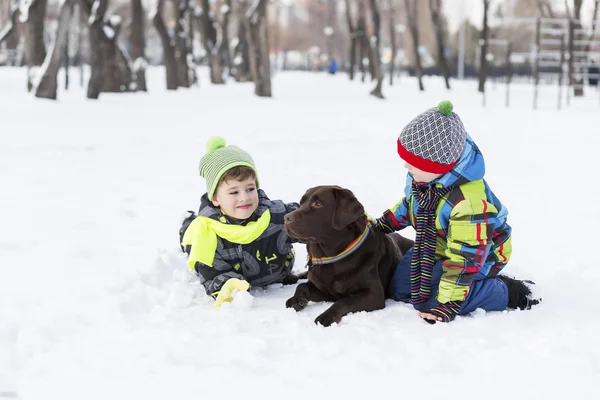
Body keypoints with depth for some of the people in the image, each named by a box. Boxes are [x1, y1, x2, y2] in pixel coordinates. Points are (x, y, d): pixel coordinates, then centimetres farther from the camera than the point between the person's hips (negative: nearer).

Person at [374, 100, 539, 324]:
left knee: (430, 299, -27)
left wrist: (447, 305, -37)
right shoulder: (423, 175, -16)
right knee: (399, 289, 1)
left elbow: (463, 259, -38)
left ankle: (508, 293, -9)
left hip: (478, 255, -8)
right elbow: (409, 203, 10)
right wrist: (382, 225, 16)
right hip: (436, 247, 8)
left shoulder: (469, 202, -42)